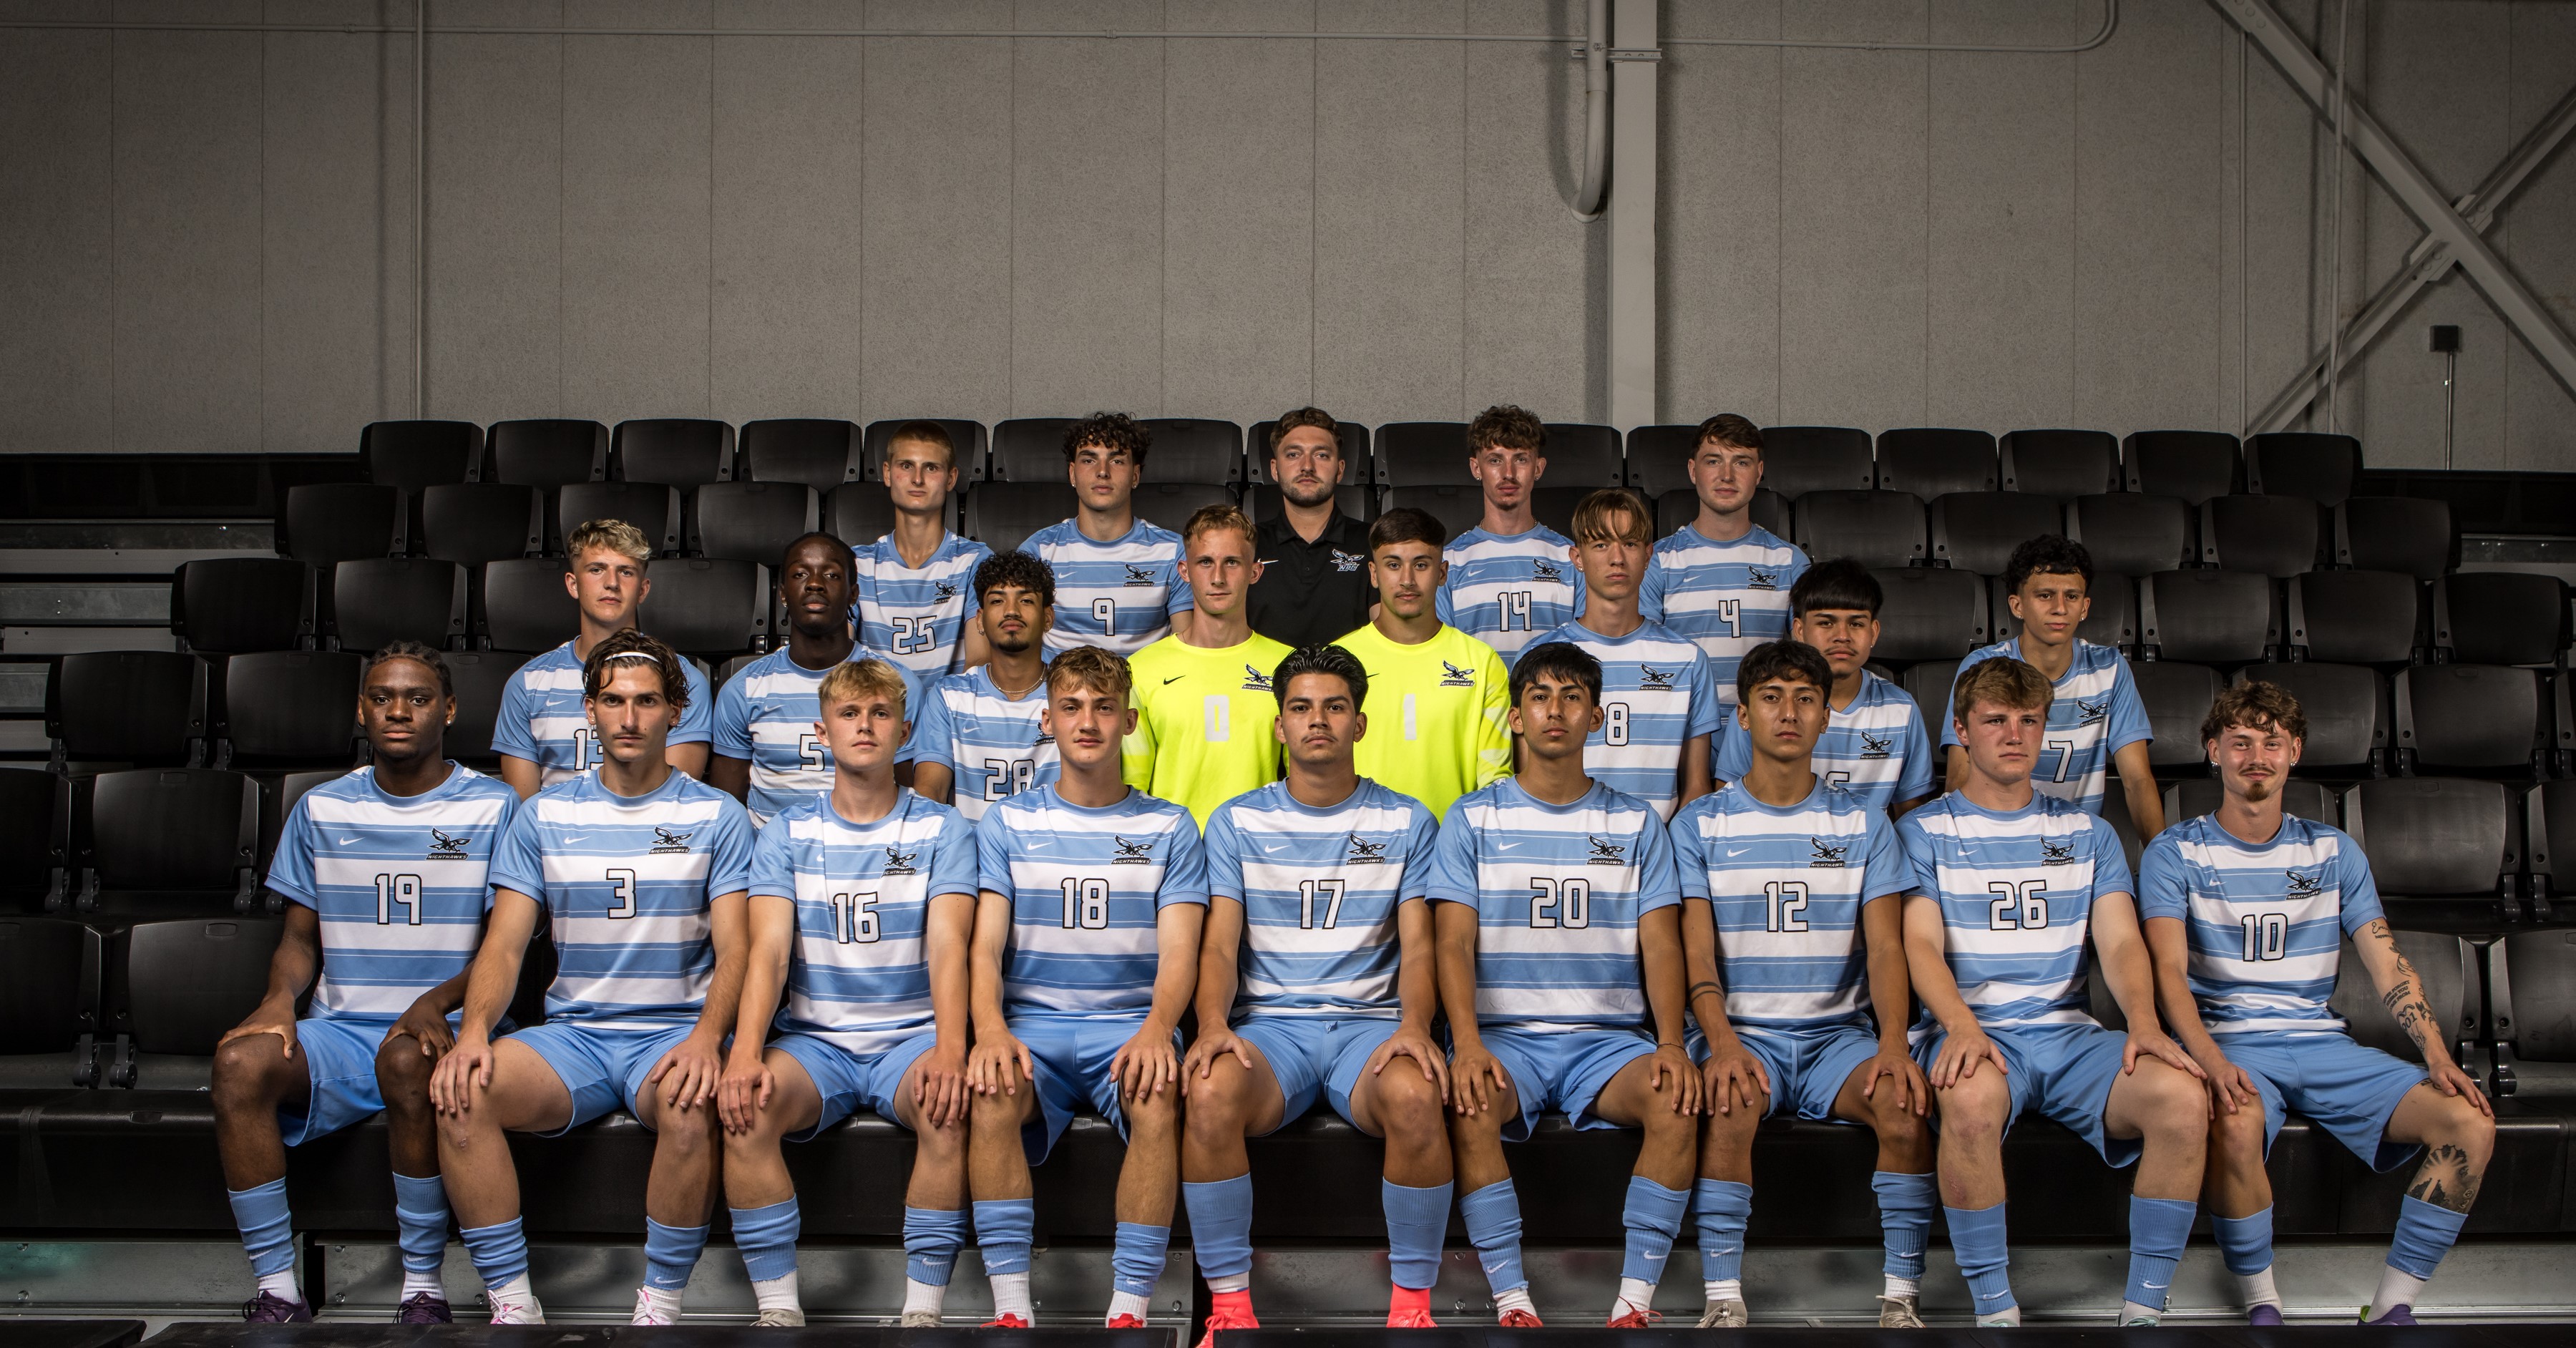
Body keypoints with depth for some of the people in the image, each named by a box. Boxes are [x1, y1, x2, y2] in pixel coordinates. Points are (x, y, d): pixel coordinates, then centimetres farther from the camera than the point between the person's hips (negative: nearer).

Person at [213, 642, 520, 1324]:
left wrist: (439, 1000, -20)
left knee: (408, 1059, -38)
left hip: (448, 1027, -3)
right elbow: (300, 937, 16)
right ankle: (277, 1291, -19)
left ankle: (424, 1285, -22)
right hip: (342, 1030, 4)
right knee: (240, 1061, -27)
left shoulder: (493, 807, 2)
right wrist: (280, 997, -7)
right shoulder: (321, 809, 13)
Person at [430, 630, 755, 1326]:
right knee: (460, 1091, -25)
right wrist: (474, 1028, -16)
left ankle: (661, 1301, -17)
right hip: (572, 1032, 3)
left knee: (691, 1105, -36)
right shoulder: (544, 815, 10)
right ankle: (512, 1302, -15)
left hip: (674, 1031, -2)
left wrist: (707, 1035, -23)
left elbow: (733, 949, -3)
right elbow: (503, 946, 5)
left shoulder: (717, 816, 4)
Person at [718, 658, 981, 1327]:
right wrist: (746, 1052, -23)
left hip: (912, 1033, -1)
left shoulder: (941, 829, 4)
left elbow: (948, 943, -10)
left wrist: (949, 1049, -28)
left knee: (950, 1106, -33)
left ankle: (923, 1308, -21)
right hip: (815, 1039, 1)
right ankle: (779, 1308, -17)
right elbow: (769, 950, -5)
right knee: (743, 1107, -29)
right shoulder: (788, 832, 8)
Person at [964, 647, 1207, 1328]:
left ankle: (1129, 1308, -26)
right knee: (988, 1095, -32)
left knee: (1160, 1099, -33)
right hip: (1032, 1023, 1)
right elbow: (985, 947, 2)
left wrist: (1157, 1029, -22)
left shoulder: (1169, 828, 10)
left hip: (1130, 1022, 0)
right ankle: (1011, 1308, -25)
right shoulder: (1007, 823, 11)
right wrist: (991, 1030, -20)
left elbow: (1178, 952, 0)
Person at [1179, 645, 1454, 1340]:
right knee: (1210, 1091, -34)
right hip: (1269, 1024, 0)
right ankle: (1230, 1303, -19)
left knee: (1416, 1096, -35)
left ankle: (1412, 1301, -16)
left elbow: (1418, 946, 3)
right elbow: (1219, 946, 3)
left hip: (1371, 1022, 0)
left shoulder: (1406, 822, 10)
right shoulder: (1237, 822, 11)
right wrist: (1212, 1024, -18)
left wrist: (1414, 1026, -18)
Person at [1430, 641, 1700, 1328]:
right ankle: (1511, 1302, -25)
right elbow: (1455, 943, -1)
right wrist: (1467, 1044, -19)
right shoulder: (1473, 819, 8)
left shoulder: (1635, 822, 12)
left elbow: (1660, 943, 4)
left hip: (1607, 1035, 1)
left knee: (1678, 1100, -29)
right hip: (1504, 1034, -1)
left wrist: (1671, 1042, -14)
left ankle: (1635, 1302, -23)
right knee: (1470, 1107, -33)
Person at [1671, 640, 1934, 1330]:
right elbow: (1697, 951, -2)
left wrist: (1893, 1043, -19)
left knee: (1905, 1102, -29)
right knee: (1729, 1104, -34)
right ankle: (1723, 1297, -25)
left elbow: (1885, 946, 0)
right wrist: (1722, 1043, -21)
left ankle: (1902, 1294, -17)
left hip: (1838, 1033, 2)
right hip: (1742, 1032, -1)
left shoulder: (1863, 822, 9)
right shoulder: (1701, 823, 6)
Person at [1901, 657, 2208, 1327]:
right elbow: (1921, 945, -4)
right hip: (1975, 1031, -3)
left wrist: (2145, 1024, -15)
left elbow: (2121, 942, 7)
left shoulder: (2088, 834, 18)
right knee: (1971, 1098, -38)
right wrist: (1961, 1027, -25)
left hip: (2070, 1033, 3)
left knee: (2184, 1094, -26)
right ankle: (1994, 1309, -24)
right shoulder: (1924, 832, 8)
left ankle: (2145, 1306, -14)